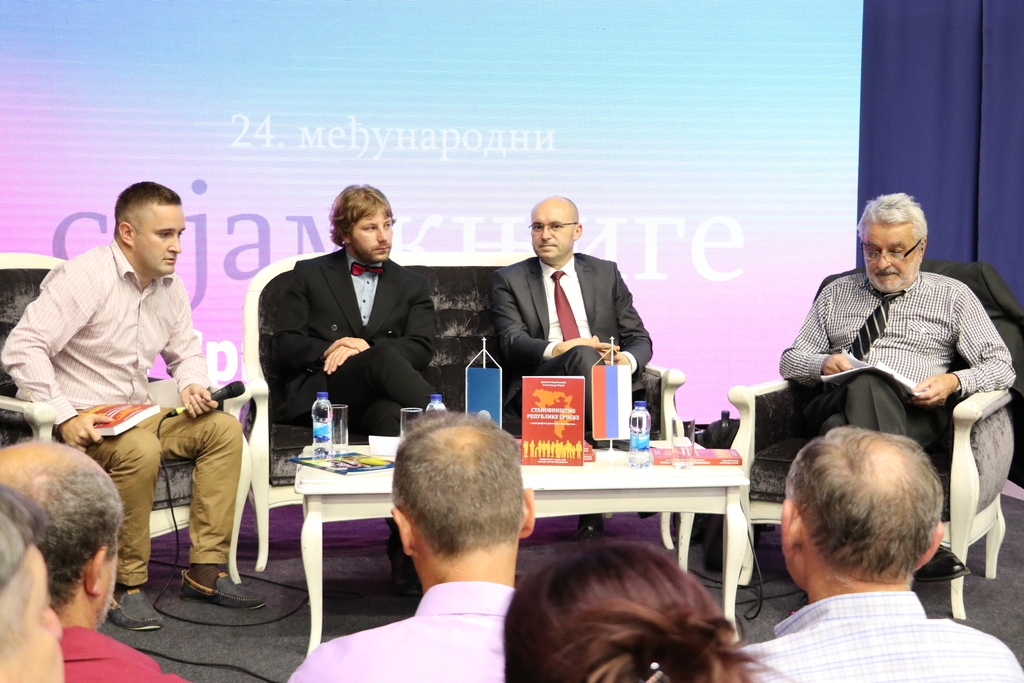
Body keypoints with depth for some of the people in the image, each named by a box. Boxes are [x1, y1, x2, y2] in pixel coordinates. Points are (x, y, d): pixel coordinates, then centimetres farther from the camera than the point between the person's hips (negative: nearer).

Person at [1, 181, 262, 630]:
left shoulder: (170, 286, 9)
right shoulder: (85, 276, -15)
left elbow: (187, 351, 21)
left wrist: (192, 385, -3)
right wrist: (65, 416, -26)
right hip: (80, 422, -7)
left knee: (223, 428, -12)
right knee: (140, 450, -36)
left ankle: (205, 572, -11)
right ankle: (126, 586, -20)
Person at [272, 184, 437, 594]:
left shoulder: (413, 285, 23)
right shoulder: (310, 275, 20)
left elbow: (421, 350, 7)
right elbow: (284, 344, 10)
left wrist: (362, 348, -7)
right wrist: (326, 351, -9)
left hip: (377, 399, 1)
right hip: (320, 396, -1)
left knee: (394, 417, -39)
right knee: (384, 357, -36)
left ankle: (405, 551, -43)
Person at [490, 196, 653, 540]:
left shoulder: (606, 273, 21)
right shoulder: (509, 280, 15)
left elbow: (639, 338, 15)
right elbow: (512, 343, -1)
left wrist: (627, 360, -10)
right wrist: (558, 350, -21)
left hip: (607, 382, 2)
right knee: (582, 355, -34)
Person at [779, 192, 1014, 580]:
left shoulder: (952, 296, 19)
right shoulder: (836, 294, 26)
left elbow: (1000, 366, 13)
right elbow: (790, 360, 23)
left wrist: (954, 382, -9)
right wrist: (824, 364, -1)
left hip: (916, 416, -1)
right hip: (835, 408, 2)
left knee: (867, 387, -39)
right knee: (864, 385, -38)